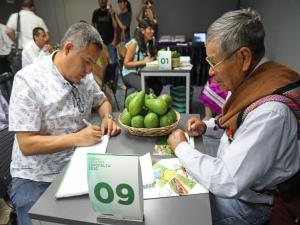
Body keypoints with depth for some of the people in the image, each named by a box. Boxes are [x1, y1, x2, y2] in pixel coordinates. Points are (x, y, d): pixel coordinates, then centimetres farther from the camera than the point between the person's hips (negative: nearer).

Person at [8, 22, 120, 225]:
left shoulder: (83, 75, -1)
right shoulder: (29, 80, -18)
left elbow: (102, 101, 16)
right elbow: (27, 144, -20)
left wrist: (107, 117, -5)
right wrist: (77, 138, -27)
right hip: (36, 179, -4)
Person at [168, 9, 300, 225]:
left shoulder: (271, 112, -35)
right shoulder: (252, 81, -6)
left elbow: (228, 183, -32)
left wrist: (181, 146, -20)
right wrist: (206, 127, -3)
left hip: (246, 203, -7)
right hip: (232, 176, 7)